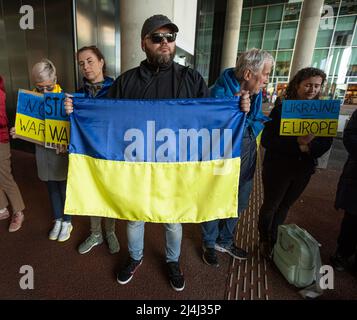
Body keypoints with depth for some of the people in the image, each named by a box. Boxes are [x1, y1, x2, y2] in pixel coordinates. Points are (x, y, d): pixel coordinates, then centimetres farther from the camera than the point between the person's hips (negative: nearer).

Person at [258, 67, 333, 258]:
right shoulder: (281, 108, -10)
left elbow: (326, 143, 0)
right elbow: (266, 140, -18)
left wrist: (308, 147, -21)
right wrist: (297, 142, -27)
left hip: (304, 170, 4)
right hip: (277, 168, -4)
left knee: (284, 206, 18)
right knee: (271, 205, 11)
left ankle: (273, 238, 39)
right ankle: (264, 240, 34)